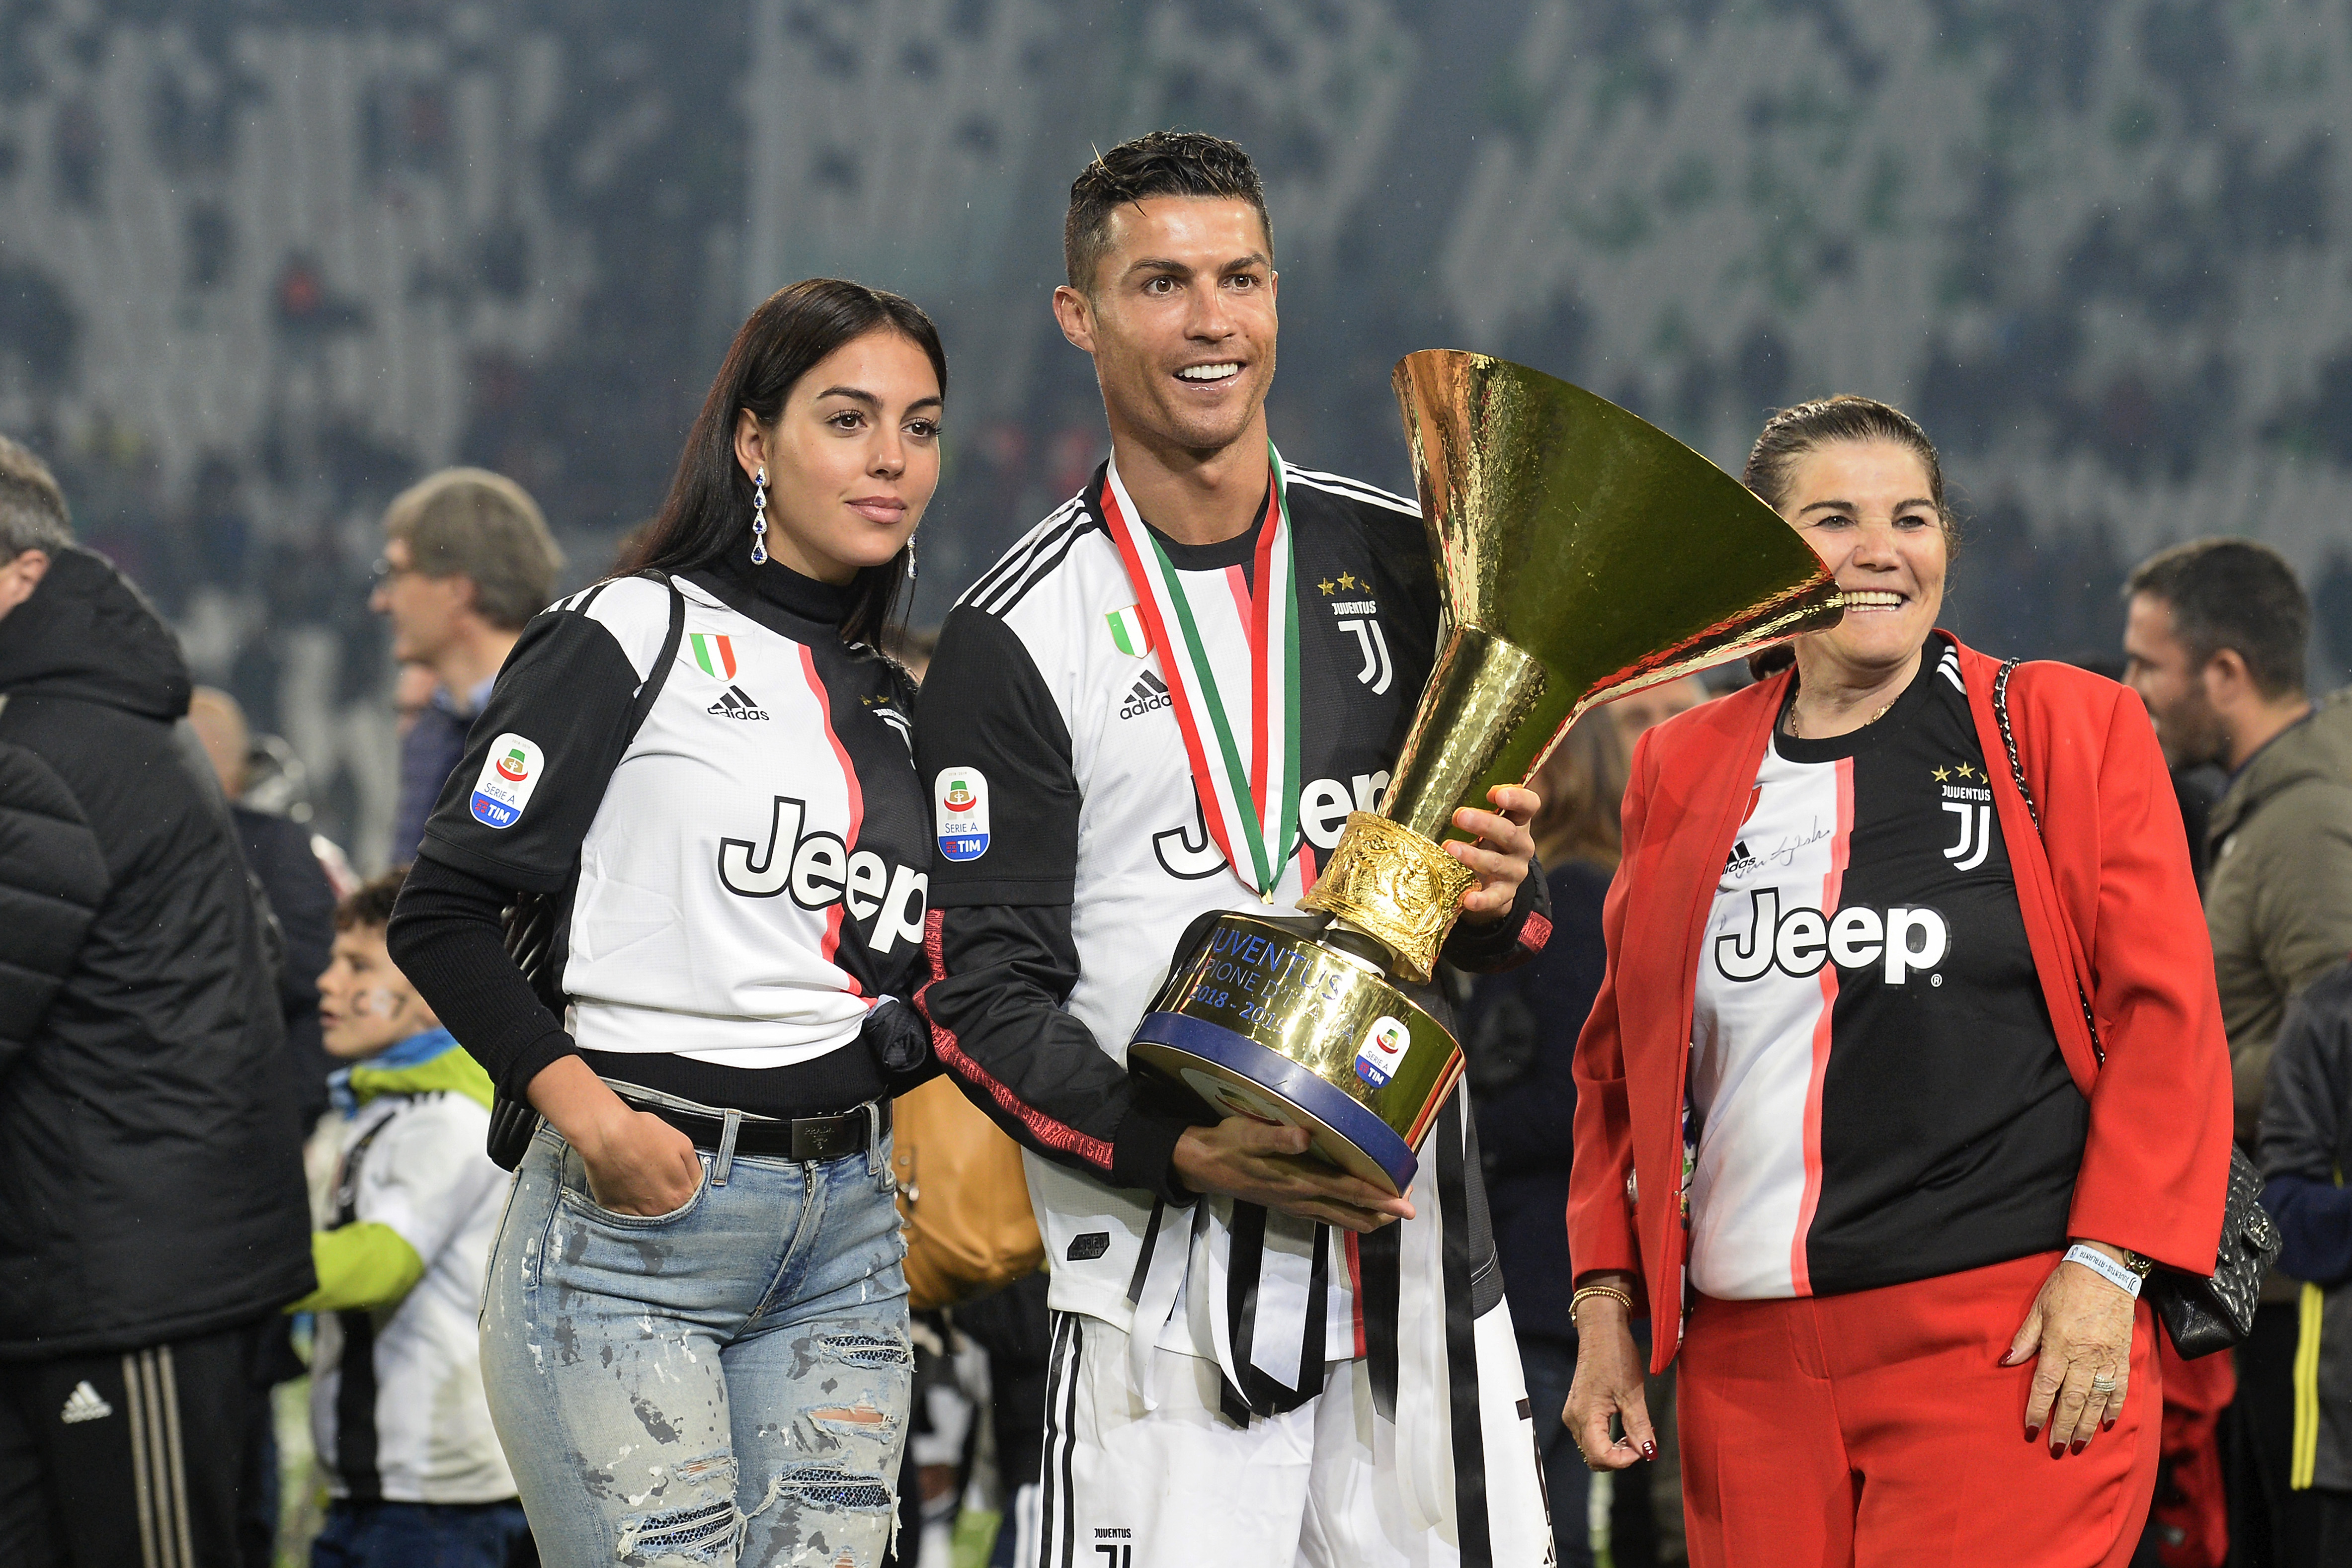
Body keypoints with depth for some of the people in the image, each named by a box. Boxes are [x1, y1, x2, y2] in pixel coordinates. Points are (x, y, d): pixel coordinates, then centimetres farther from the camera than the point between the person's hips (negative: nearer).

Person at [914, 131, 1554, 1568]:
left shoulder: (1405, 567, 11)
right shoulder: (1017, 638, -1)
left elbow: (1509, 930, 17)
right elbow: (983, 999, -4)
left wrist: (1492, 901, -7)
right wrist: (1187, 1151, -19)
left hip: (1418, 1255, 3)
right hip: (1166, 1298, -3)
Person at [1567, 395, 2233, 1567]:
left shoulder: (2074, 731, 4)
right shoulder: (1684, 769, 14)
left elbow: (2166, 1020, 0)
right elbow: (1622, 1060, 20)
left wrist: (2106, 1270, -9)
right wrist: (1607, 1297, 12)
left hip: (2010, 1343, -4)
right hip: (1748, 1364, 4)